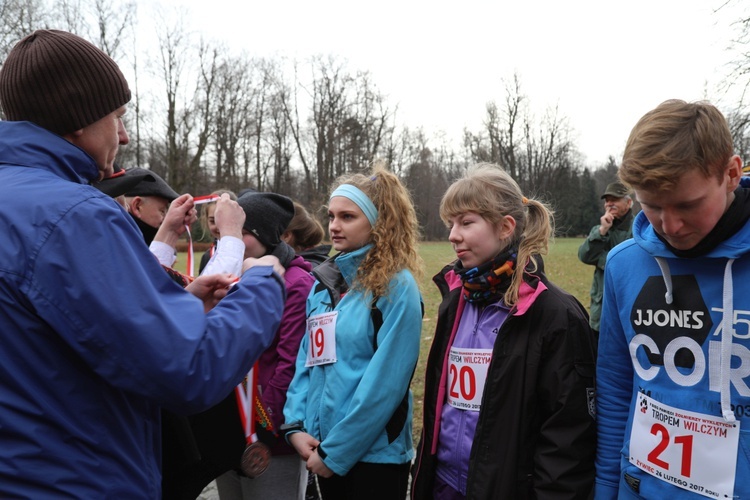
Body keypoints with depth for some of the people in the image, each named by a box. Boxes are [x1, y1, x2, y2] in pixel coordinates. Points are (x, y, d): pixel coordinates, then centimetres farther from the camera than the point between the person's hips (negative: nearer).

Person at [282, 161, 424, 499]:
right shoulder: (324, 283, 6)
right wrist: (295, 425, -3)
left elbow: (385, 382, -17)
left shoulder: (396, 286, -13)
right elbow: (306, 360, 9)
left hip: (374, 453, -6)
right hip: (320, 448, 6)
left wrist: (336, 451, -15)